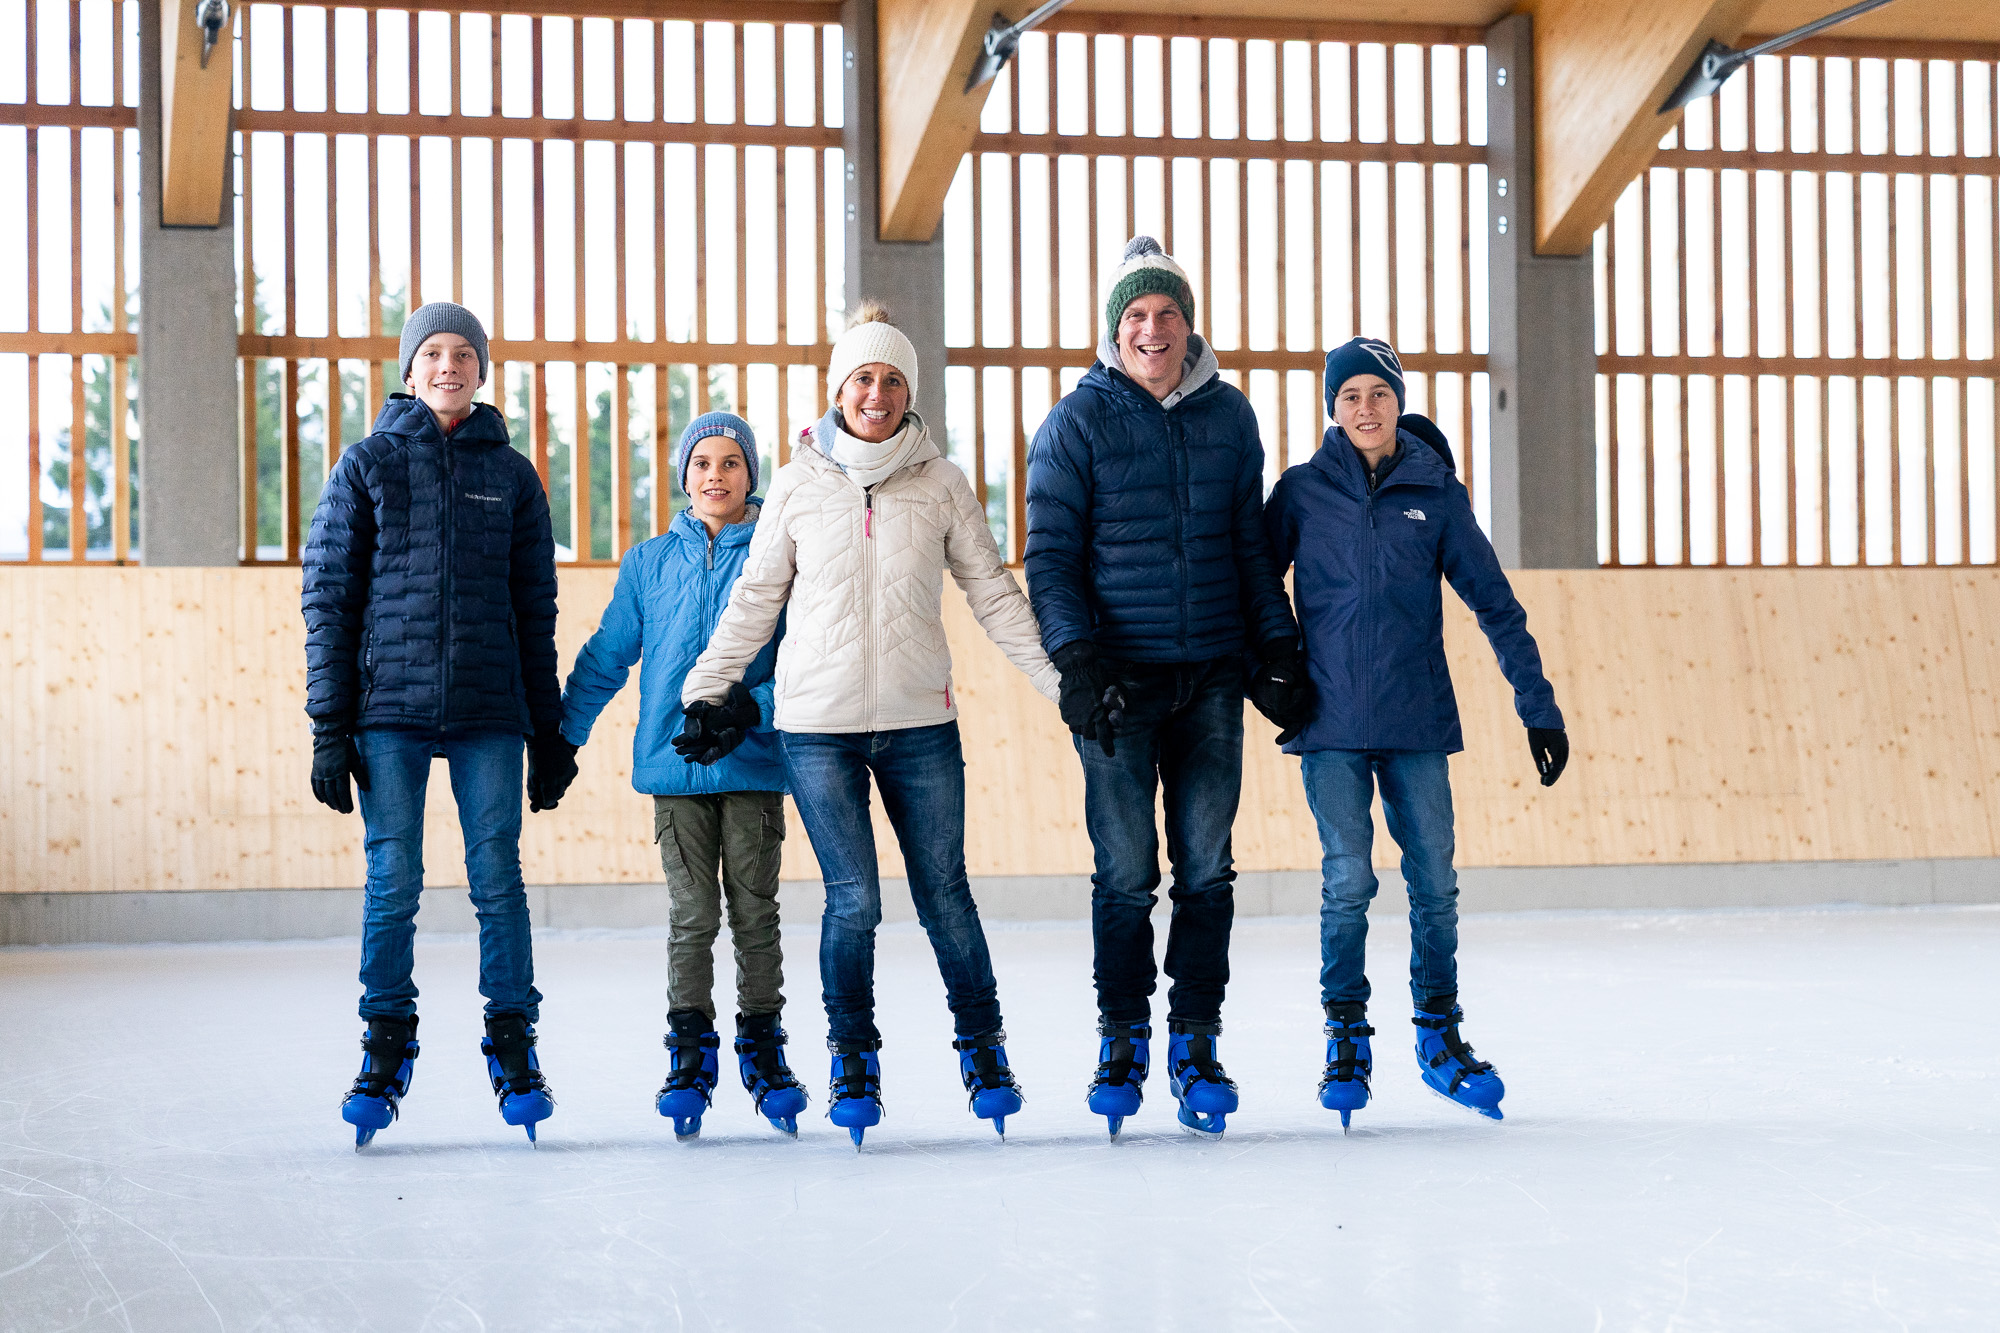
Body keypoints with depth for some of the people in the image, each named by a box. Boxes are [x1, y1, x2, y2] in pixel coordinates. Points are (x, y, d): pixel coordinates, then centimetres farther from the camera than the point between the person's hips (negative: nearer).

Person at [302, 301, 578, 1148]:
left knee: (498, 878, -2)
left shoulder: (511, 475, 11)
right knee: (392, 883, -1)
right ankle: (386, 1054, 9)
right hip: (389, 709, -1)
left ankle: (514, 1050, 8)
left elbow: (536, 609, 13)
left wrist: (549, 729, 10)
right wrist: (329, 726, -3)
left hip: (489, 712, 1)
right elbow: (329, 598, 4)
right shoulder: (367, 466, 7)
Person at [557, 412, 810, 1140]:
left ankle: (763, 1049, 14)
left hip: (754, 763, -1)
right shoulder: (650, 563, 10)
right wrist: (563, 734, 8)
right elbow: (606, 656, 13)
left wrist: (755, 706, -16)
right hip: (676, 763, 1)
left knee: (754, 911, 3)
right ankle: (691, 1058, 7)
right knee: (691, 916, 1)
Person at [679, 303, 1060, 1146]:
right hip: (818, 726, -1)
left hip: (920, 723, 1)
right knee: (852, 899, -5)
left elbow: (992, 593, 9)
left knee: (943, 893, 3)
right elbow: (755, 600, 11)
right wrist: (707, 691, 7)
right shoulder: (798, 486, 4)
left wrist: (1061, 677, 5)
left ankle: (982, 1048, 21)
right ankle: (853, 1062, 12)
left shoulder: (940, 483, 4)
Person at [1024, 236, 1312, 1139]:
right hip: (1118, 676, -3)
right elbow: (1051, 555, -3)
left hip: (1213, 675, 3)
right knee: (1126, 872, -1)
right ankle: (1122, 1041, 10)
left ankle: (1196, 1043, 10)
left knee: (1206, 869, 3)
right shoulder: (1078, 423, -1)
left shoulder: (1228, 415, 9)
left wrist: (1277, 653, 10)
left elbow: (1251, 544, 15)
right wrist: (1077, 661, -13)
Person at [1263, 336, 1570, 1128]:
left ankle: (1440, 1035, 19)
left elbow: (1494, 603, 6)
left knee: (1434, 879, 3)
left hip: (1418, 721, 1)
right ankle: (1346, 1041, 8)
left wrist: (1539, 706, 3)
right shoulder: (1303, 491, 2)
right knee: (1347, 879, -6)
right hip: (1330, 722, -1)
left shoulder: (1435, 492, 4)